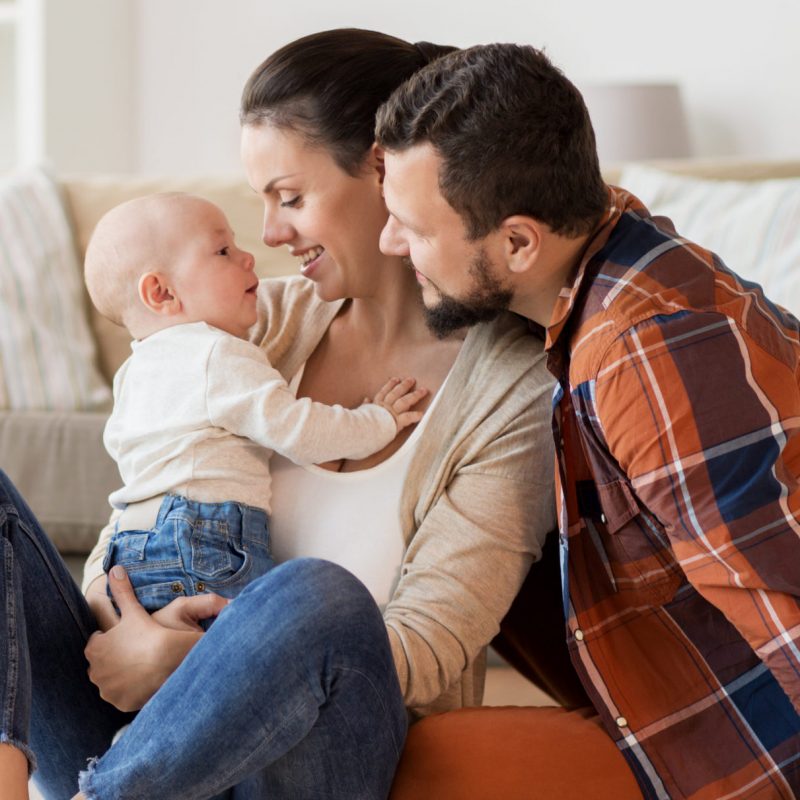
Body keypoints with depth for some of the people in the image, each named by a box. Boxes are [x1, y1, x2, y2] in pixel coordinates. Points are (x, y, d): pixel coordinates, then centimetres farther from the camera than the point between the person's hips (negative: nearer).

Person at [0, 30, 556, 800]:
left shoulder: (515, 383, -5)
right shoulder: (267, 323, 10)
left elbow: (426, 650, -12)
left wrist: (184, 658, -20)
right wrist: (127, 625, -15)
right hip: (140, 729, 6)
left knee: (317, 596, -39)